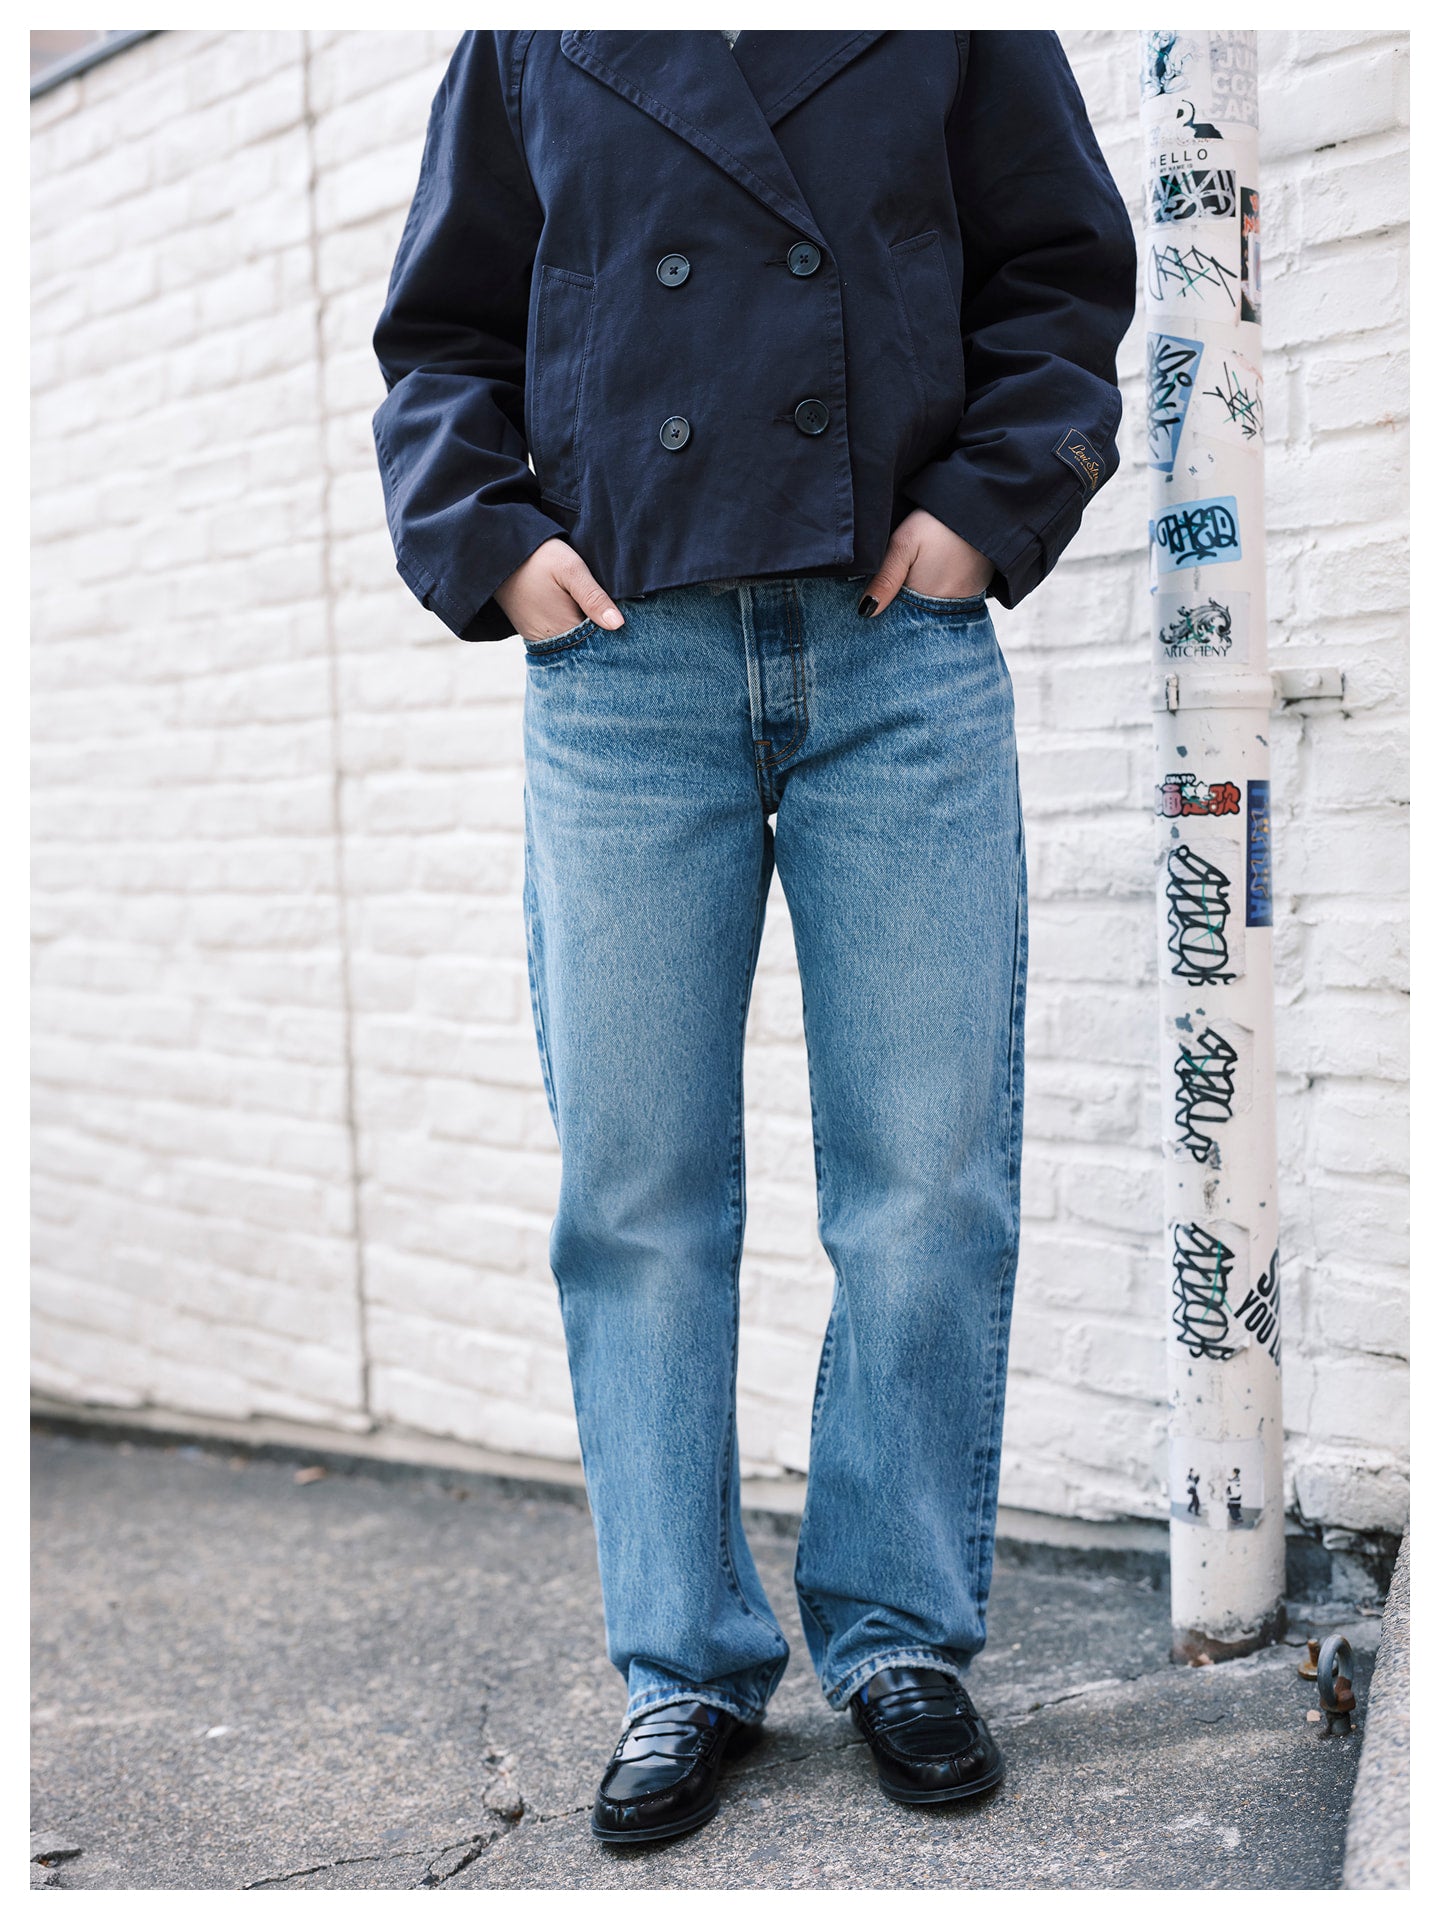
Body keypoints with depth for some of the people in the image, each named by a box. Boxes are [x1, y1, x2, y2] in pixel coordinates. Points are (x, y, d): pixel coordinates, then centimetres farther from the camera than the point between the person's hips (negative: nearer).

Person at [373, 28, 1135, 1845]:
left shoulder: (961, 33, 14)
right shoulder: (530, 48, 16)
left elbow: (1059, 277, 15)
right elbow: (442, 334, 18)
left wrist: (991, 502, -2)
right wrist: (488, 538, 0)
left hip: (903, 655, 0)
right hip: (622, 661, 1)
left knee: (930, 1182, -1)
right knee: (637, 1195, 0)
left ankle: (900, 1632, 16)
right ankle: (685, 1666, 12)